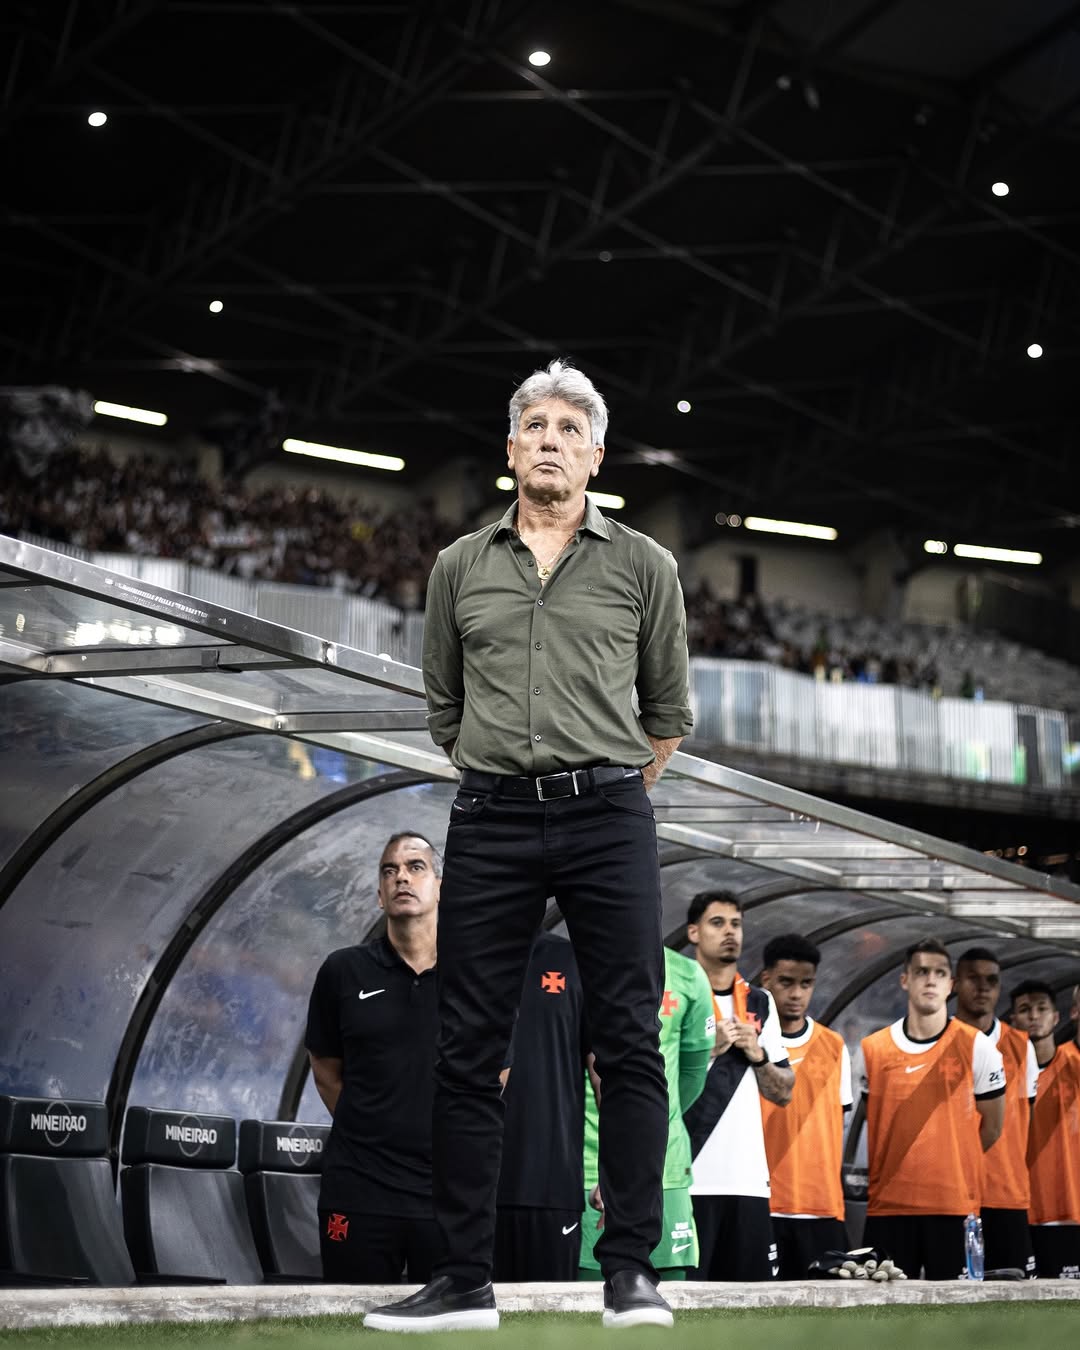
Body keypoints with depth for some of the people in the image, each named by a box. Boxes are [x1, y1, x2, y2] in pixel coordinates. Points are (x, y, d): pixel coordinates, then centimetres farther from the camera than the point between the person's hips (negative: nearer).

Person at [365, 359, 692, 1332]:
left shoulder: (643, 566, 7)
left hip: (609, 815, -2)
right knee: (468, 1051, 0)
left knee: (628, 1043, -4)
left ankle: (630, 1271, 2)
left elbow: (670, 710, 15)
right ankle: (465, 1279, 6)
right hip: (490, 821, 2)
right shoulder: (460, 569, 12)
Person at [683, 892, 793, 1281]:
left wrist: (758, 1056, 0)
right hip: (689, 1179, -5)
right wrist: (709, 1048, -14)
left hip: (748, 1179, 6)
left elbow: (784, 1093, 18)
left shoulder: (761, 1004, 17)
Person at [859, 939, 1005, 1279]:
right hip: (887, 1203, 1)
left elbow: (991, 1127, 8)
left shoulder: (976, 1046, 1)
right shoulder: (872, 1050, 5)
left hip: (954, 1204, -1)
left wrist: (951, 1166, 9)